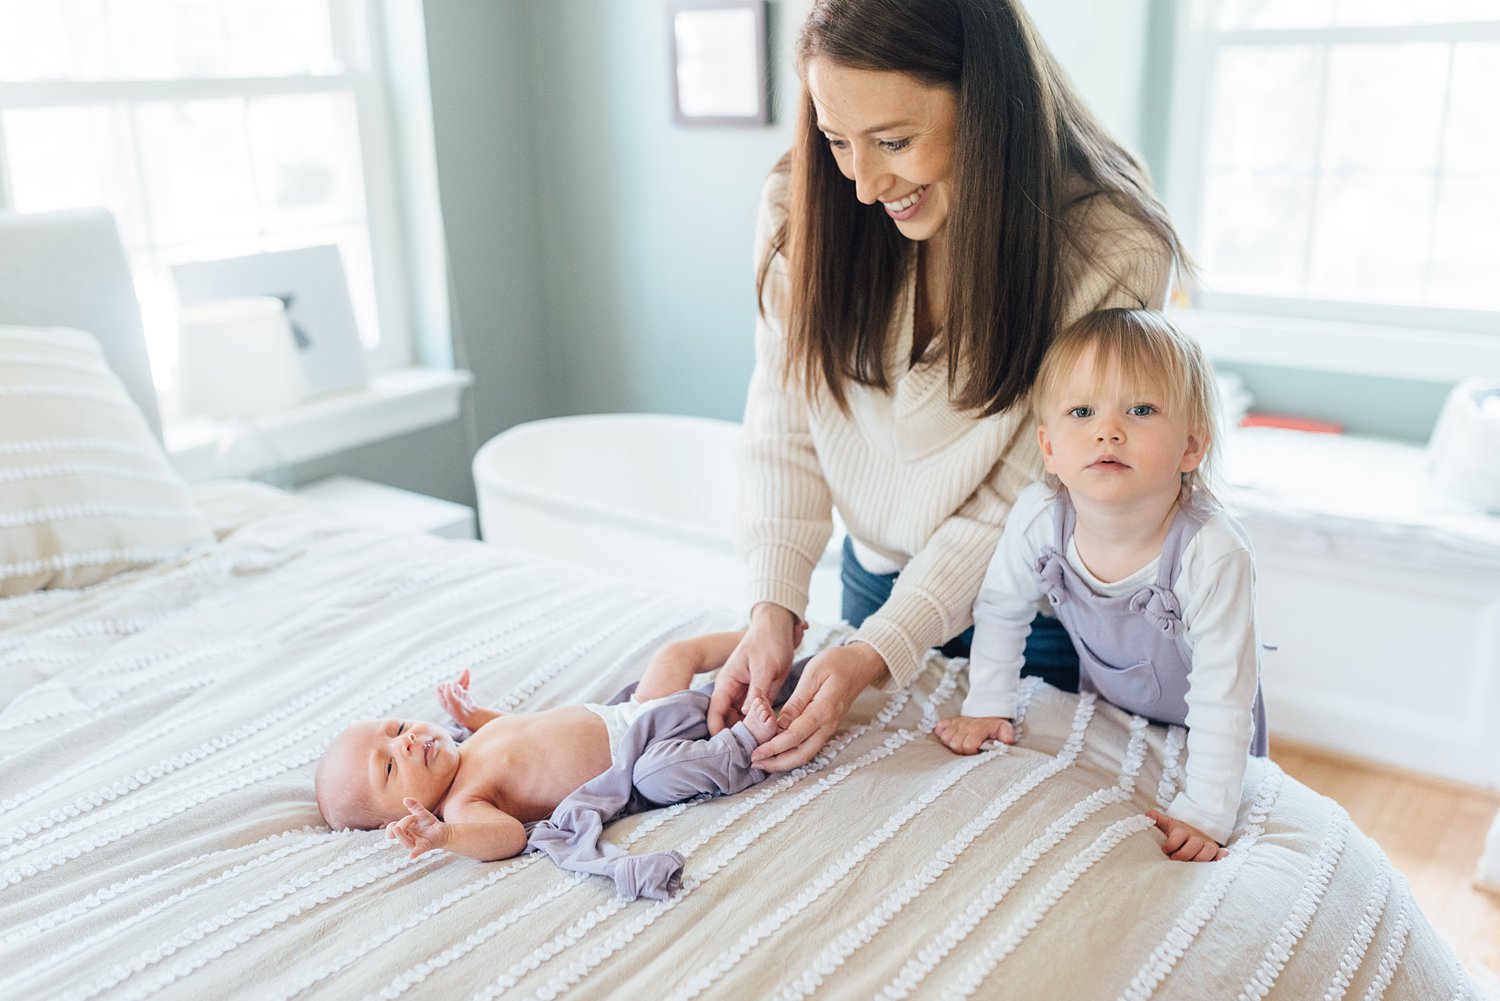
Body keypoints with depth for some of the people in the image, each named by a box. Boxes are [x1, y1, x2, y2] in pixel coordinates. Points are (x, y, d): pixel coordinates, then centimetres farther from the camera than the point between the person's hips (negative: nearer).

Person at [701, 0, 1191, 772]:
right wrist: (774, 603, -22)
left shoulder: (1115, 254, -26)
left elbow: (1016, 501, -23)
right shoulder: (803, 203, -16)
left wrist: (882, 649, -28)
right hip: (878, 576, 3)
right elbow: (785, 422, -12)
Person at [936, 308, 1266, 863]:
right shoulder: (1037, 518, -30)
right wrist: (988, 708, -7)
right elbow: (1000, 610, -9)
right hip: (1102, 710, 3)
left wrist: (1203, 815, -34)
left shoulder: (1213, 556, -40)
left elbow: (1222, 698, -33)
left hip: (1194, 731, -3)